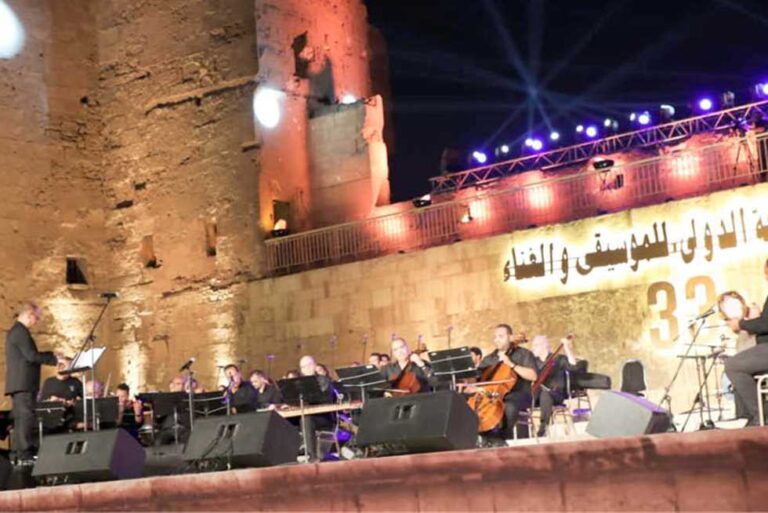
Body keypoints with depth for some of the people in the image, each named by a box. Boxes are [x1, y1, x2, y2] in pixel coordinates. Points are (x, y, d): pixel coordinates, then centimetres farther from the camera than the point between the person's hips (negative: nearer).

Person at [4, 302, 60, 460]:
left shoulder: (15, 330, 21)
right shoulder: (21, 331, -12)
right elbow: (31, 355, -20)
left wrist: (51, 355, 16)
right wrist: (55, 358, -12)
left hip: (18, 382, 10)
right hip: (24, 382, -10)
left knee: (20, 417, 9)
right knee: (27, 416, -12)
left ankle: (18, 453, 10)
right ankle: (26, 452, -14)